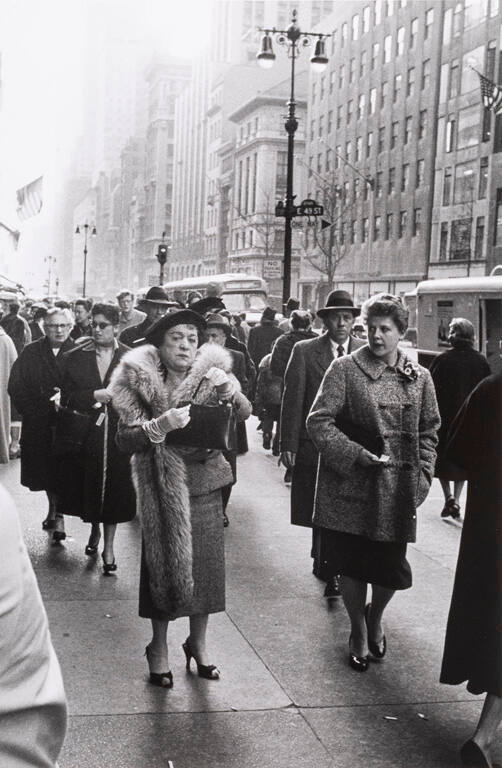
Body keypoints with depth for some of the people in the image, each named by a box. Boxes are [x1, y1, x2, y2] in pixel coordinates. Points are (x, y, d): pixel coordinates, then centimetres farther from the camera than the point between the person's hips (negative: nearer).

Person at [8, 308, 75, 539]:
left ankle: (59, 516, 4)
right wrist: (33, 413, -6)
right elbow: (15, 387, 1)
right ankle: (53, 509, 31)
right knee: (44, 468, 12)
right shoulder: (31, 353, 3)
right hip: (38, 424, 3)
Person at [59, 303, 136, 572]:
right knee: (89, 487, 11)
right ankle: (94, 530, 38)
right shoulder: (74, 358, 2)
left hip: (118, 436, -1)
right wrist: (94, 396, -14)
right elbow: (66, 397, -2)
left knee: (114, 489, 2)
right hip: (85, 436, 1)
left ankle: (108, 547, 15)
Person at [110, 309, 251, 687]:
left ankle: (198, 643, 27)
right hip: (163, 490, -2)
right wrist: (161, 425, -28)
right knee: (164, 565, 5)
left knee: (205, 566, 8)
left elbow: (245, 413, -9)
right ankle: (159, 648, 23)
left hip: (205, 487, 2)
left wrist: (230, 391, -28)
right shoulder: (142, 383, -7)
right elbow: (125, 439, -12)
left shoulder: (211, 378, 0)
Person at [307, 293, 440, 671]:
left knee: (392, 567, 4)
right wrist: (358, 455, -17)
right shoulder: (345, 369, -4)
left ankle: (375, 616, 37)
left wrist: (421, 477, 1)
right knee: (351, 564, 8)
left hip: (397, 491, 2)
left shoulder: (419, 378, 6)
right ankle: (358, 629, 33)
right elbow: (319, 421, -8)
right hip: (350, 485, -2)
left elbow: (429, 431, 13)